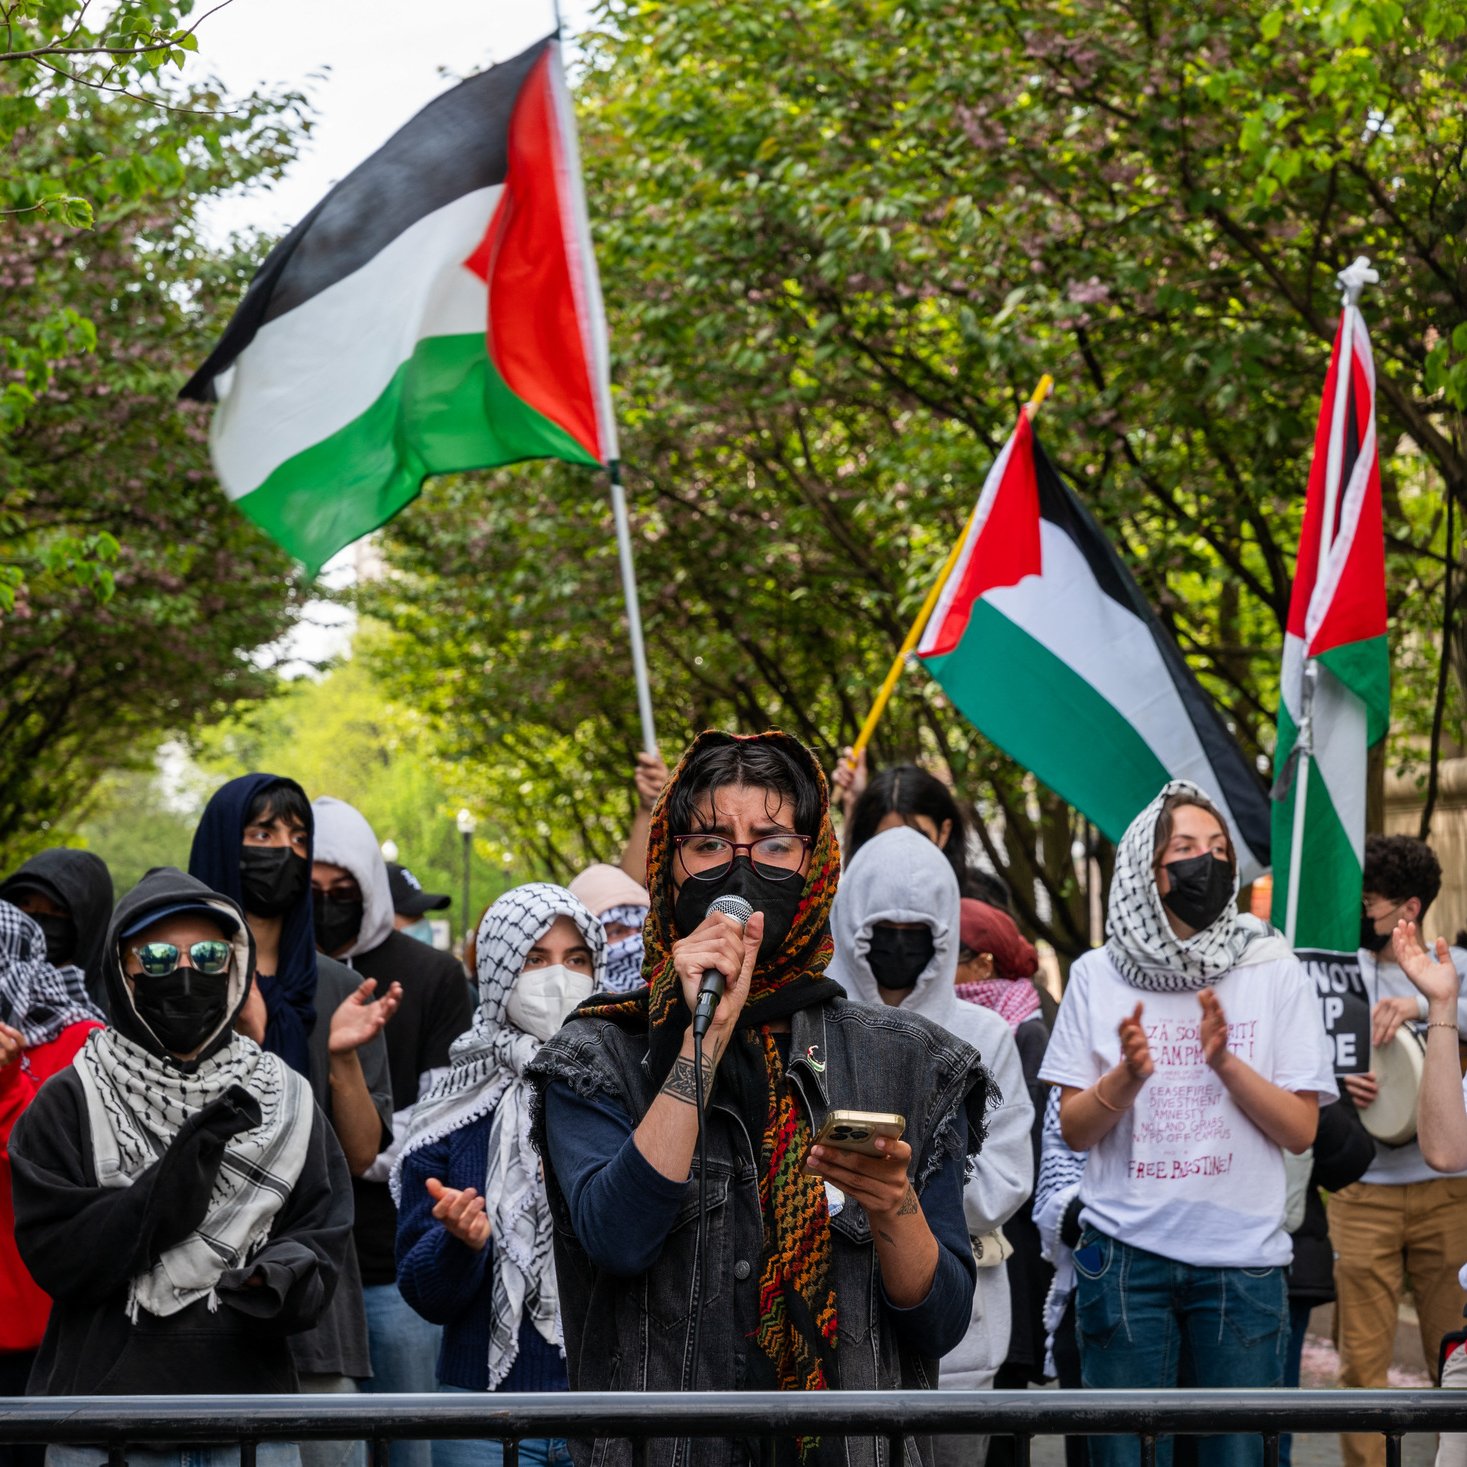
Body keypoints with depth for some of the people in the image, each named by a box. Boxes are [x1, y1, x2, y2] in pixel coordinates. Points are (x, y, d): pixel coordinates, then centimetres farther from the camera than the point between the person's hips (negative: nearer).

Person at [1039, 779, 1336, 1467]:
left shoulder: (1274, 971, 3)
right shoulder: (1097, 976, 4)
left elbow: (1301, 1130, 0)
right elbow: (1073, 1129, 4)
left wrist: (1225, 1061, -15)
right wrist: (1126, 1077, -15)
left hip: (1242, 1255, 0)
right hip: (1126, 1250, 0)